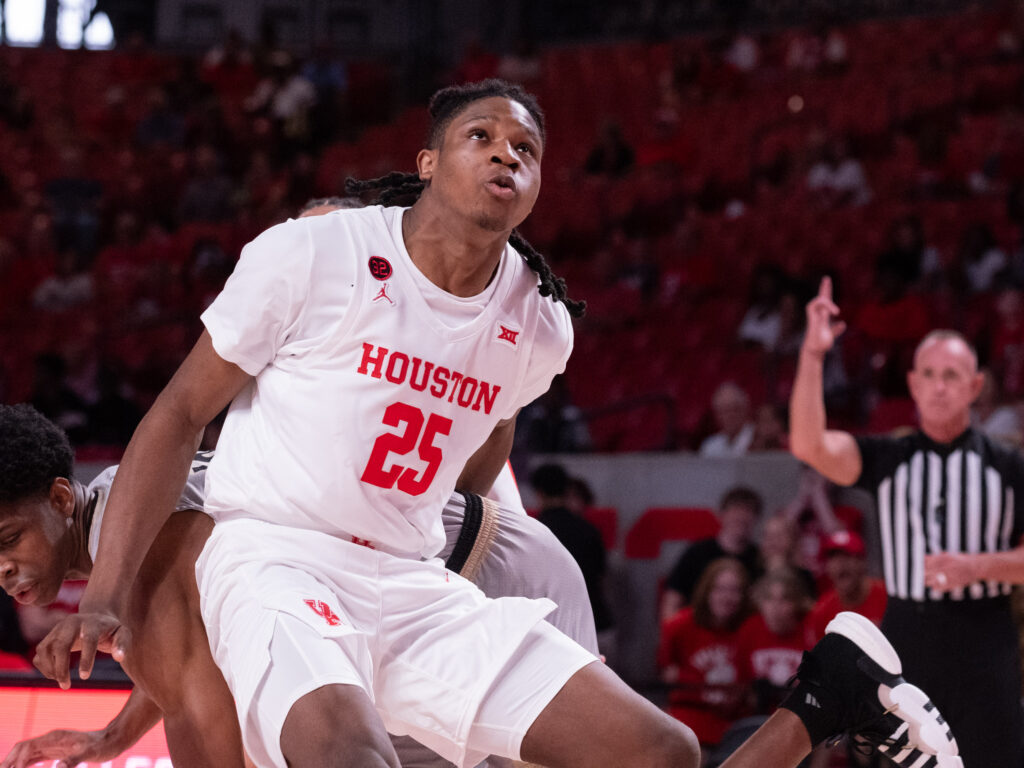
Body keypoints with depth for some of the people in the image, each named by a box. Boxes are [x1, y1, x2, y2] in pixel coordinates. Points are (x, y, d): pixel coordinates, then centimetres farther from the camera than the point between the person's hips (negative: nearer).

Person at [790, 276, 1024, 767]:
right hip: (908, 639, 1)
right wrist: (813, 353, -20)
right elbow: (809, 445, -12)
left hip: (984, 647, -1)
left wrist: (978, 566, -16)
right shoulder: (888, 461, 5)